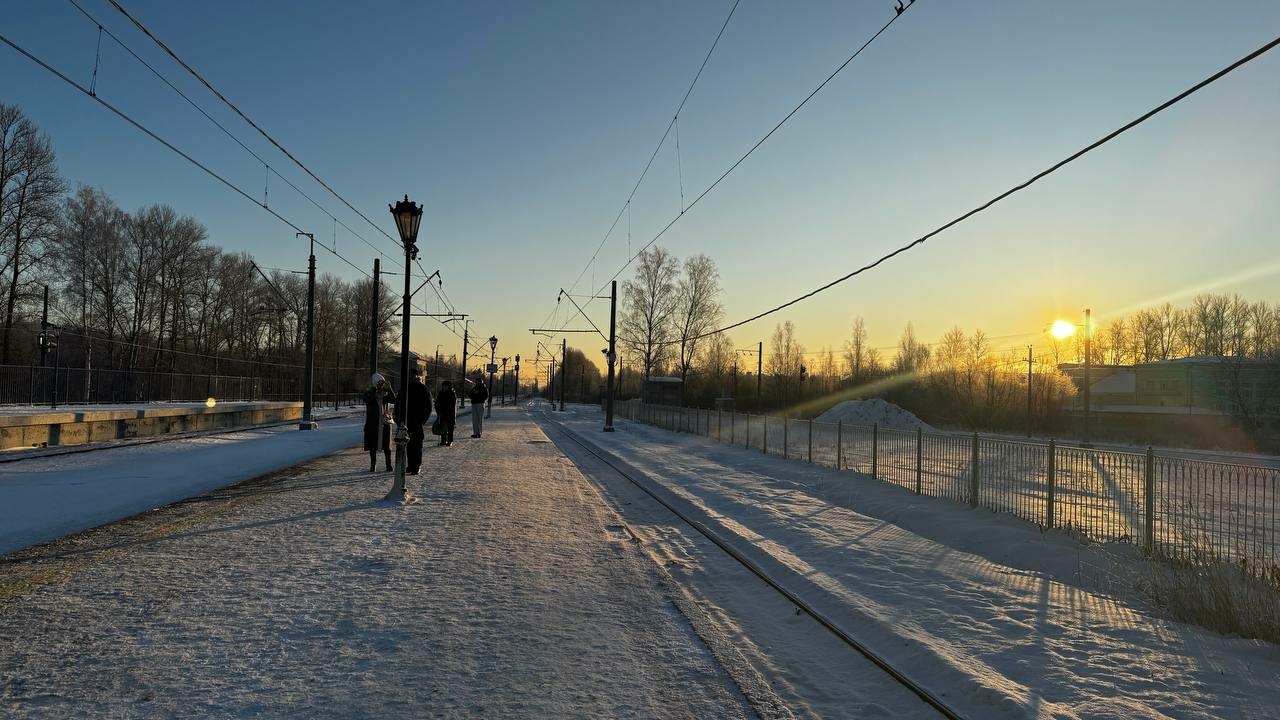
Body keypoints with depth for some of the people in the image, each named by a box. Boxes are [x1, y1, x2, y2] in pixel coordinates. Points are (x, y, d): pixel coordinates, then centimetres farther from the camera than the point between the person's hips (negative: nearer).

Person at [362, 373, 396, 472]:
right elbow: (367, 400, -21)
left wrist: (389, 389, -19)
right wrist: (374, 389, -26)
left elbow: (394, 400, -10)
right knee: (372, 445, 4)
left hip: (385, 422, 1)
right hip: (372, 423, -1)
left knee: (386, 445, 2)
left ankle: (389, 464, 8)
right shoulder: (369, 393, 1)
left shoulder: (386, 393, 7)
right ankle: (373, 465, 13)